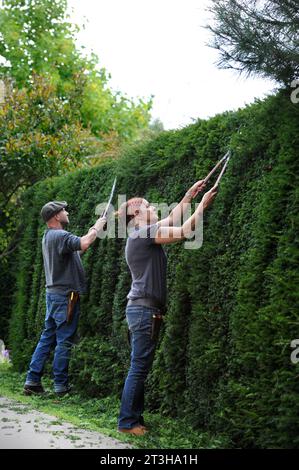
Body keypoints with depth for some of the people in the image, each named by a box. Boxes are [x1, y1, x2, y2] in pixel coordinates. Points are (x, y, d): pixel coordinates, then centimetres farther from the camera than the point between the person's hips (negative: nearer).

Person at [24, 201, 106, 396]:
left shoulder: (49, 236, 16)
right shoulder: (59, 235, -17)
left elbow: (78, 249, 21)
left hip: (53, 292, 10)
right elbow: (83, 243, -34)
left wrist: (93, 231, 13)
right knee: (64, 341, -3)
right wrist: (97, 227, -17)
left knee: (48, 337, 11)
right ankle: (61, 386, 3)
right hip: (65, 294, -10)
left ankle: (33, 380, 12)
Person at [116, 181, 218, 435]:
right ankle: (127, 421, 1)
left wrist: (190, 195, 22)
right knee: (139, 368, -5)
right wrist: (204, 203, -8)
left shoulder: (143, 233, 15)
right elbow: (185, 231, -17)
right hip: (144, 309, -10)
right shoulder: (144, 233, -13)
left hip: (142, 309, 10)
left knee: (140, 367, 13)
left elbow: (172, 219, 24)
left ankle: (134, 418, 18)